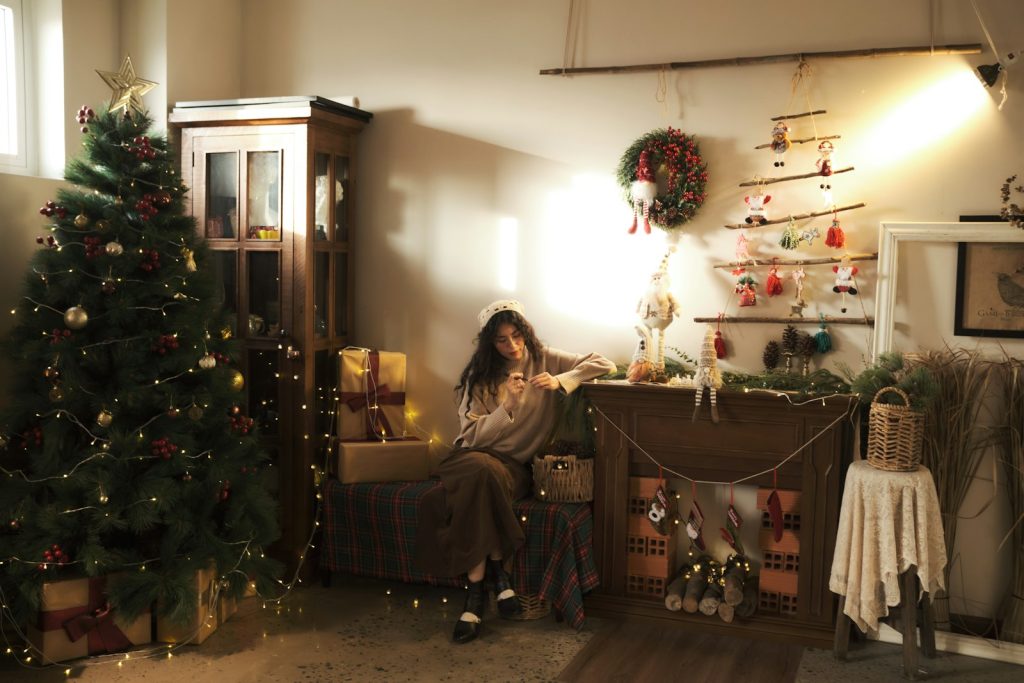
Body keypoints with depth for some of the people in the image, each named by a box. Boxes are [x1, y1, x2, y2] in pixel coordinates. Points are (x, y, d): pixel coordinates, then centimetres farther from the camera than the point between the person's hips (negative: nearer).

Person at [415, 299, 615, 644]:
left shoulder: (544, 359, 6)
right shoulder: (479, 375, 5)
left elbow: (605, 364, 1)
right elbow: (472, 436, -3)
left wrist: (560, 381, -13)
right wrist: (507, 405, -16)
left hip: (516, 464, 0)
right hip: (476, 455, 1)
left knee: (480, 486, -35)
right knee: (483, 471, -38)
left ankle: (477, 590, -25)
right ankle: (496, 573, -27)